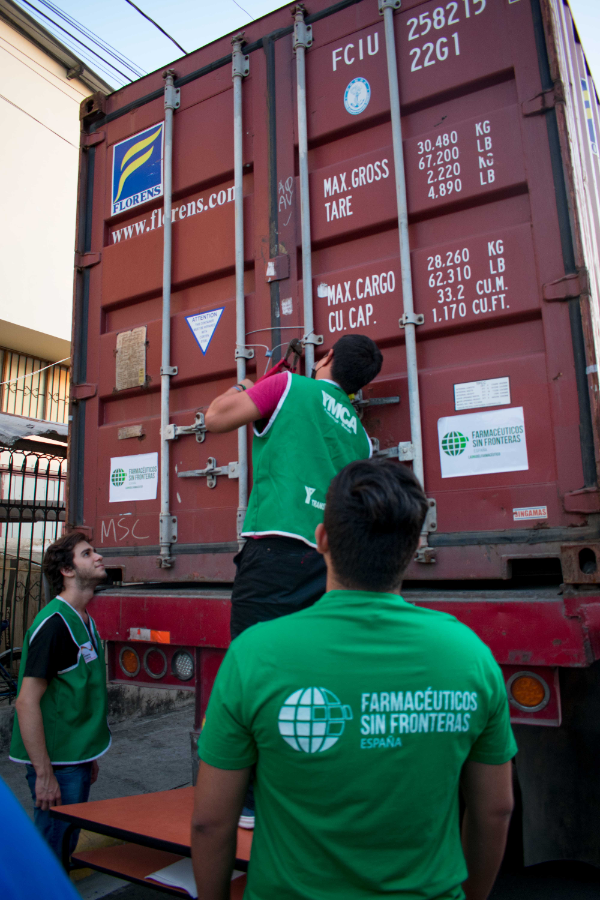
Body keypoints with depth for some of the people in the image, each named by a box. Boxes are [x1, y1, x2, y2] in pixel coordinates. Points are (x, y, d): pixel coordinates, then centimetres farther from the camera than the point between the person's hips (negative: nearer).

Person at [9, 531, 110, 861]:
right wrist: (44, 773, -20)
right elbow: (27, 702, -22)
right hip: (57, 764, -8)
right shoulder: (53, 623, -20)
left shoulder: (85, 621, 8)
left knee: (67, 846, 20)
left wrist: (89, 756, 19)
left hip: (76, 759, 9)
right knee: (53, 849, 4)